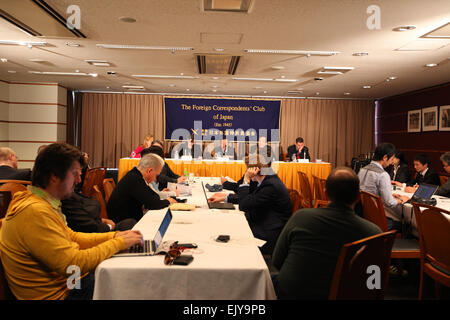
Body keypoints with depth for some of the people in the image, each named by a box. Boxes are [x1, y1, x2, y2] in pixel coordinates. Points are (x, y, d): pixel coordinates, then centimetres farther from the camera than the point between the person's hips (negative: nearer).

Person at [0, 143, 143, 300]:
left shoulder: (44, 204, 5)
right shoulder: (35, 212, -26)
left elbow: (72, 237, 12)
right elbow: (73, 264, -27)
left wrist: (113, 236, 1)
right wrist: (119, 243, -18)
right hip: (62, 293, -8)